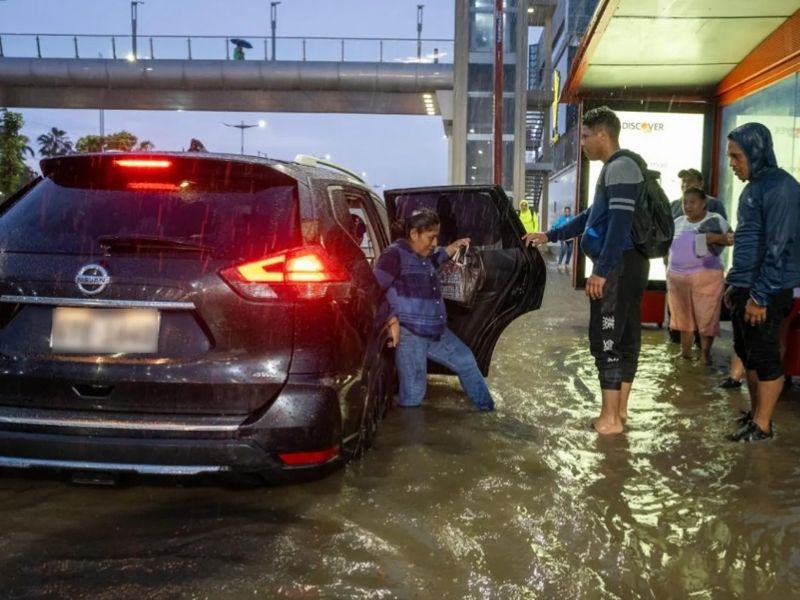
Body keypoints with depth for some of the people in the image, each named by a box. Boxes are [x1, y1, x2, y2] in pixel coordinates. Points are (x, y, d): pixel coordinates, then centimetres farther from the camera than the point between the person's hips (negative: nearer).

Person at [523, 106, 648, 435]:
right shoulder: (614, 168, 19)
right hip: (624, 265, 10)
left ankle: (610, 418, 1)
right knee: (625, 337, 12)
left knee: (606, 339, -6)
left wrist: (601, 271, -24)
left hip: (619, 267, -10)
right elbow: (592, 217, 27)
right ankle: (620, 409, 21)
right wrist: (550, 236, 29)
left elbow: (620, 224, -22)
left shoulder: (621, 167, -13)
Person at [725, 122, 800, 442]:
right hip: (745, 287, 9)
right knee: (746, 353, 15)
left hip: (766, 290, -9)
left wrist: (760, 296, -21)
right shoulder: (753, 186, 14)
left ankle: (762, 425, 9)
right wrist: (734, 284, 19)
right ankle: (755, 413, 27)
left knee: (765, 356, -1)